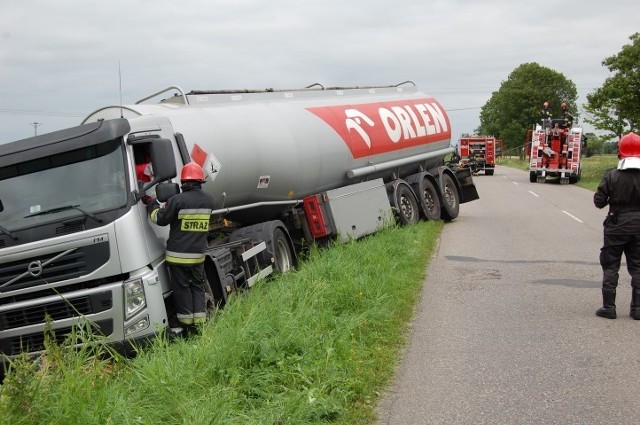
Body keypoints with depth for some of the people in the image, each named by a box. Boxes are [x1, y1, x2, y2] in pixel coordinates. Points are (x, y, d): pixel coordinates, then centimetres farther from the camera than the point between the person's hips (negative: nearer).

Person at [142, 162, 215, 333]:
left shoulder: (177, 200, -16)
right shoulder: (209, 200, 2)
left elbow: (160, 219, -6)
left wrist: (151, 203, 11)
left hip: (178, 254, -4)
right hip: (198, 254, 5)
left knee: (182, 288, 4)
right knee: (198, 286, 15)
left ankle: (186, 325, 8)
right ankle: (199, 323, 14)